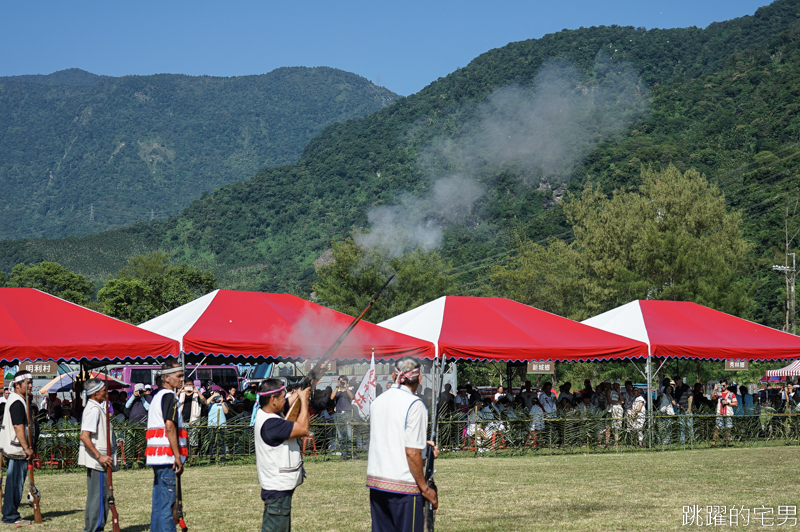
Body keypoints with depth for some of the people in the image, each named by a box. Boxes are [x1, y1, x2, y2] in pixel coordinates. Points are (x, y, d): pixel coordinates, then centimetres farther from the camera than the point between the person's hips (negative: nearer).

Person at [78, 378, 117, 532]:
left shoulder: (98, 407, 14)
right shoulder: (94, 409, -17)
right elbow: (84, 436, -26)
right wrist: (100, 456, -25)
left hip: (98, 460, 11)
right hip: (96, 461, -11)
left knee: (99, 495, 16)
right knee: (98, 496, -7)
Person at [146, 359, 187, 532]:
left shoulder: (157, 397, 20)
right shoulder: (169, 396, -10)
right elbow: (169, 427, -19)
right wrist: (178, 456, -20)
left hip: (157, 458, 10)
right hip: (167, 457, -10)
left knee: (159, 503, 12)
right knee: (167, 503, -10)